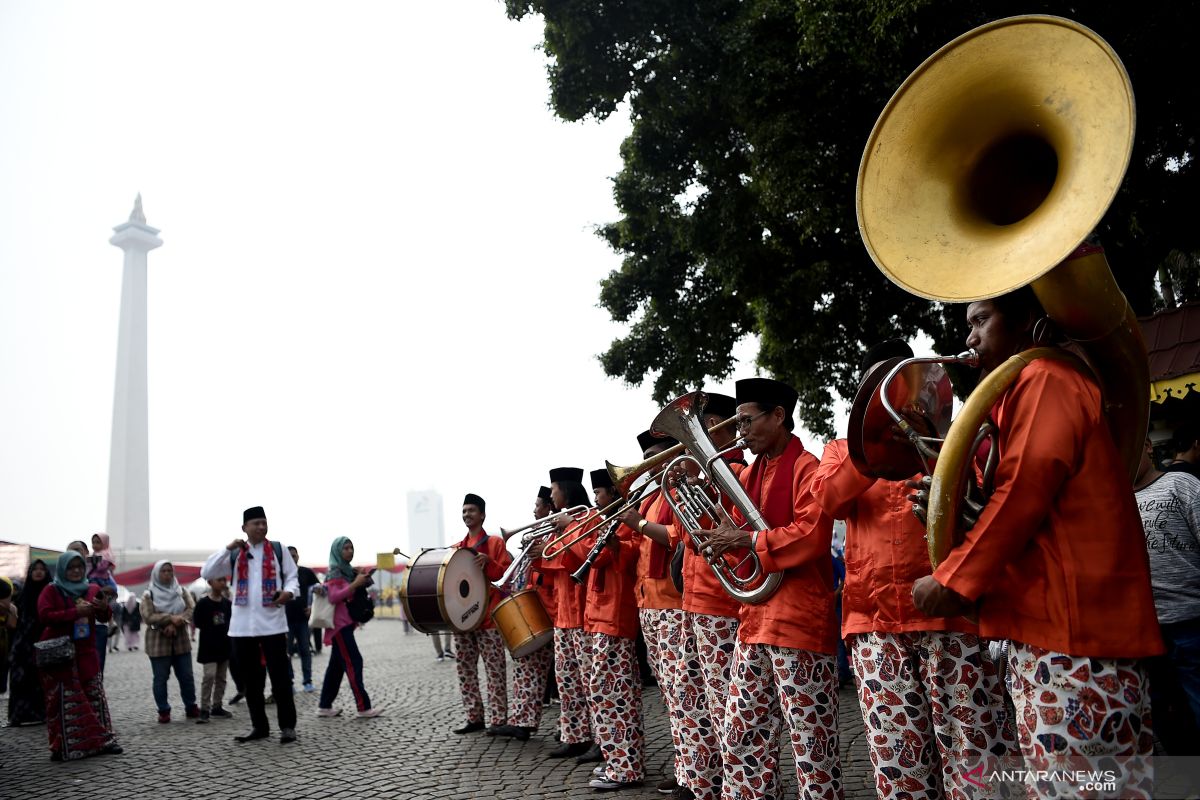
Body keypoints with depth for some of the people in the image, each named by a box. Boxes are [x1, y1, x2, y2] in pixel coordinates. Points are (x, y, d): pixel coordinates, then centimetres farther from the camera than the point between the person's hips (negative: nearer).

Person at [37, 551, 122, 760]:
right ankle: (63, 747, 2)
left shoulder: (92, 589, 9)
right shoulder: (51, 590, -2)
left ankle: (103, 740, 11)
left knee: (94, 696, 5)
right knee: (65, 700, -4)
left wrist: (104, 608, -15)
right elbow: (44, 615, -15)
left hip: (86, 652, 4)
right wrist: (75, 612, -24)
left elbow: (103, 618, 9)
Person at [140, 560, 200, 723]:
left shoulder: (182, 591, 9)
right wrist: (171, 618, -24)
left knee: (186, 677, 6)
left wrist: (175, 624, -20)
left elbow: (192, 610, -4)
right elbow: (148, 616, -13)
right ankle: (164, 711, 12)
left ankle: (191, 707, 17)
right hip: (158, 643, -3)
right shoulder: (148, 595, 0)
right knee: (161, 678, 2)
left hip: (181, 641, 3)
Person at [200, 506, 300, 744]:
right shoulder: (234, 554, 10)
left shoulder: (278, 550, 5)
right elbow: (206, 573, 2)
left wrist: (289, 591, -16)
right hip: (241, 626, 3)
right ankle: (259, 726, 21)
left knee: (280, 676, -1)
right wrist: (227, 549, -8)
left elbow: (292, 576, 7)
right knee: (250, 680, 10)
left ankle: (287, 726, 5)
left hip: (272, 623, -3)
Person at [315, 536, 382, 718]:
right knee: (353, 662, -11)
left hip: (345, 623, 9)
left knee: (336, 665, 11)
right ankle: (364, 707, -10)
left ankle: (324, 706, 15)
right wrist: (355, 584, -23)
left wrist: (361, 583, 9)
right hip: (339, 624, -9)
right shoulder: (334, 572, -10)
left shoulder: (347, 571, 16)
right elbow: (334, 596, -22)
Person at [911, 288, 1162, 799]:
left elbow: (1026, 488, -18)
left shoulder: (1044, 378, -6)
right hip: (1051, 623, 11)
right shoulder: (1028, 388, 26)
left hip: (1071, 625, -11)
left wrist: (954, 580, -15)